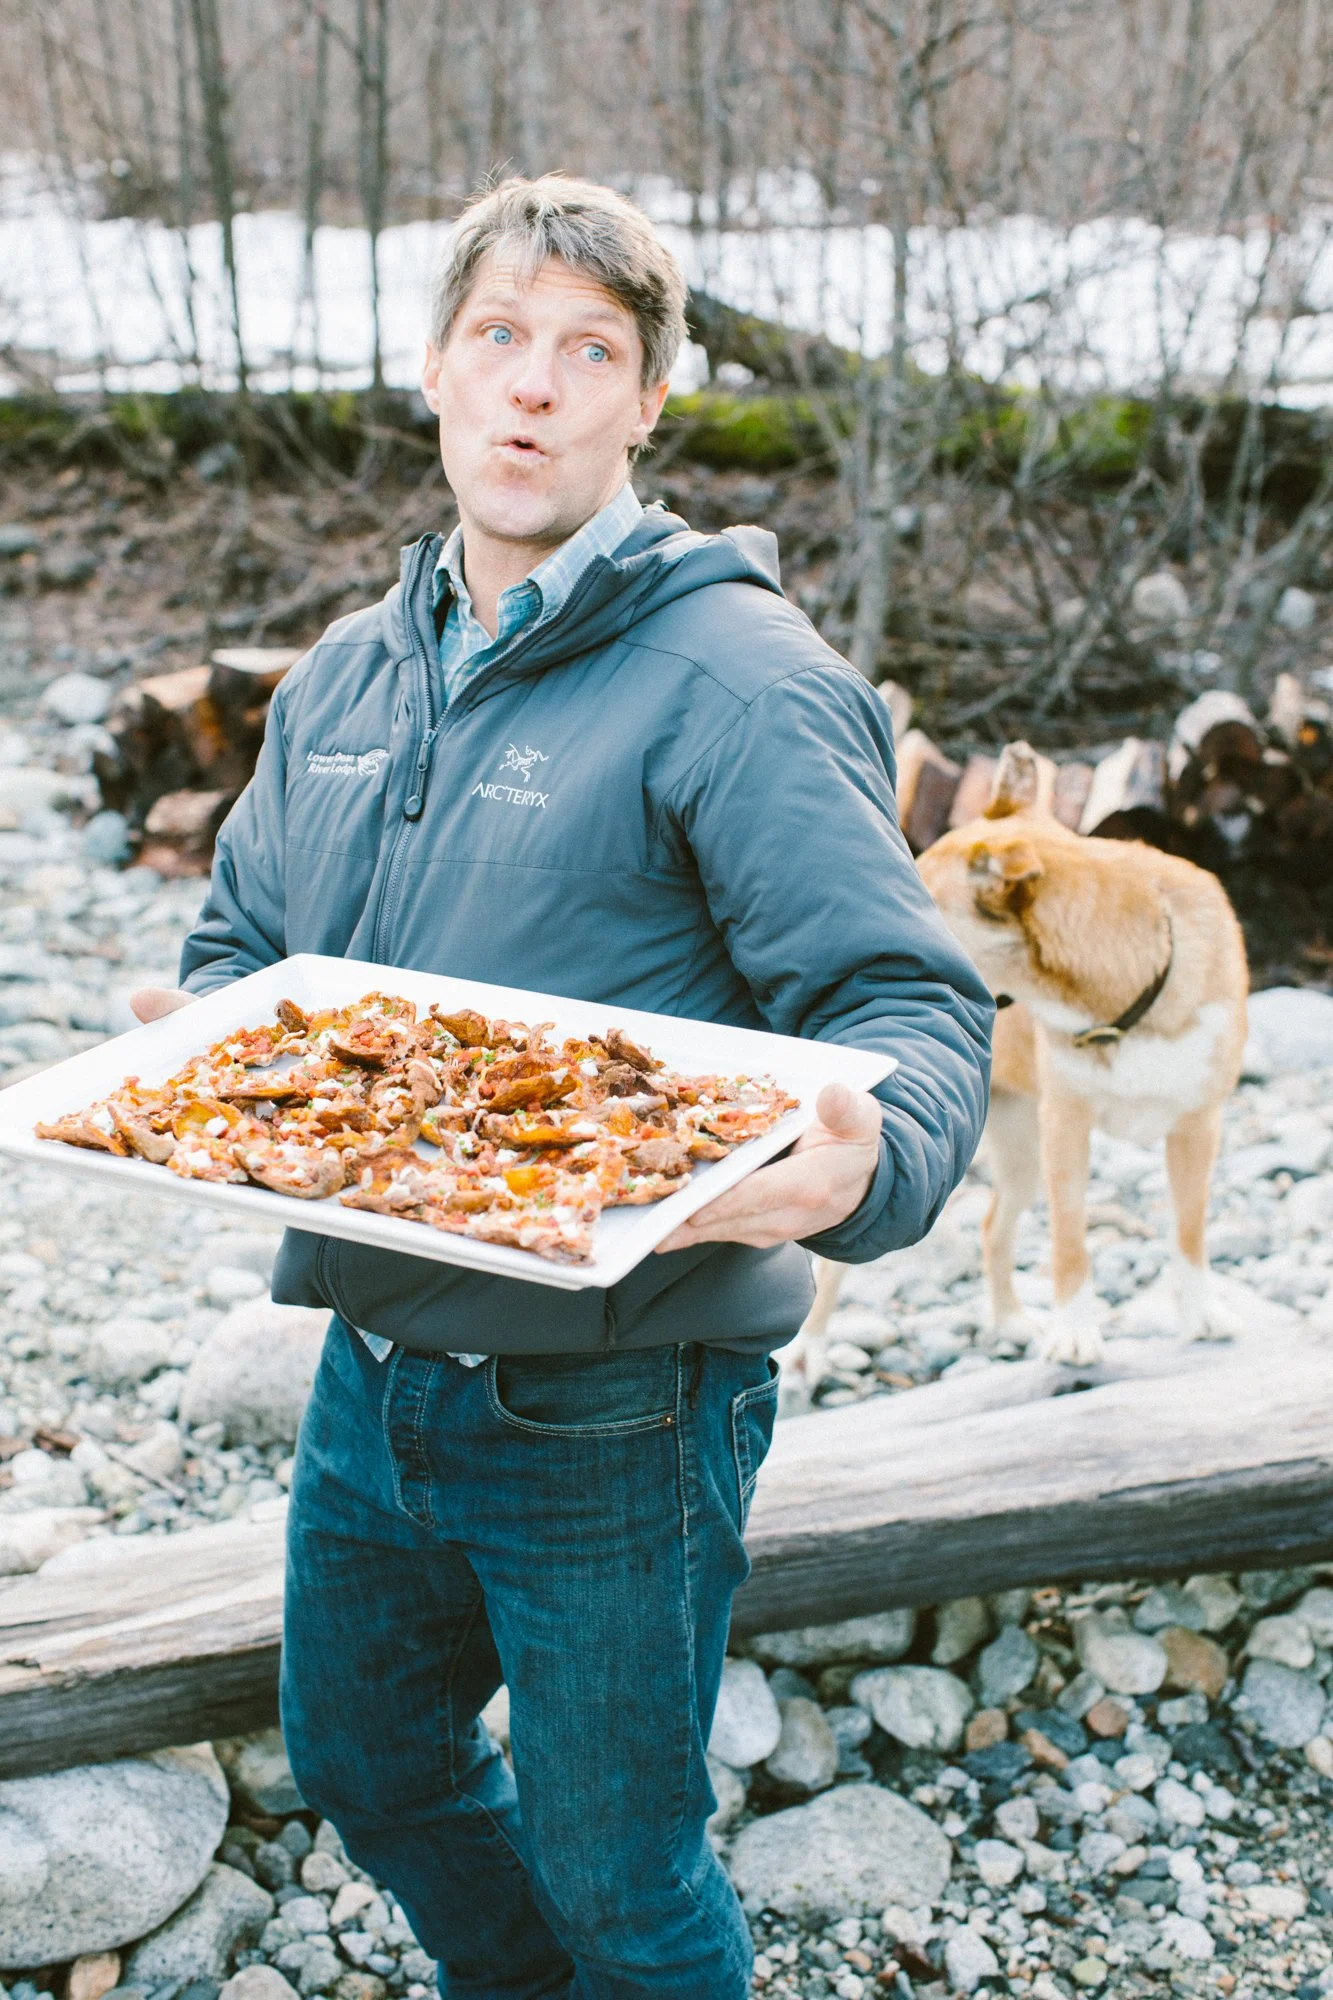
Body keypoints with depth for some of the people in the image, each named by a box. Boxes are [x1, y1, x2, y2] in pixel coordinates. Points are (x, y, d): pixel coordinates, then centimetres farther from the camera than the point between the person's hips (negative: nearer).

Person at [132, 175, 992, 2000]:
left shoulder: (737, 679, -16)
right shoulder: (347, 673, 6)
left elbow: (917, 1015, -20)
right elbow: (240, 940, 16)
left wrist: (858, 1167, -41)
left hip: (613, 1416, -7)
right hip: (371, 1365, 7)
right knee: (362, 1760, 28)